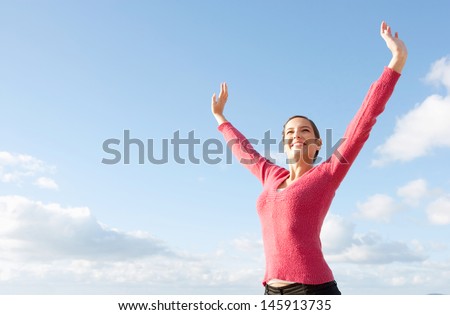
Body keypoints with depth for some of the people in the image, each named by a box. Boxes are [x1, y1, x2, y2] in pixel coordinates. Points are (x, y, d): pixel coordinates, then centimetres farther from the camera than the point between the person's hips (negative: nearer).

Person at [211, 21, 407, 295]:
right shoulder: (273, 177, 17)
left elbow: (363, 122, -6)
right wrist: (220, 117, 47)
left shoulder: (328, 174, 1)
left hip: (314, 291, -6)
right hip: (274, 293, 6)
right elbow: (244, 149, 34)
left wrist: (397, 61, -10)